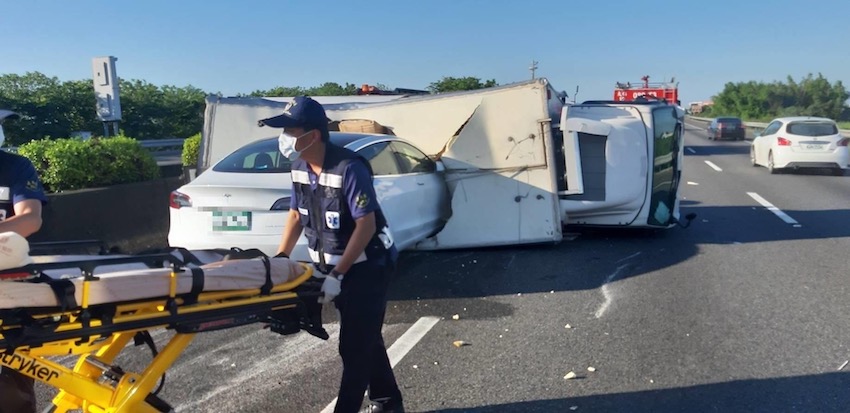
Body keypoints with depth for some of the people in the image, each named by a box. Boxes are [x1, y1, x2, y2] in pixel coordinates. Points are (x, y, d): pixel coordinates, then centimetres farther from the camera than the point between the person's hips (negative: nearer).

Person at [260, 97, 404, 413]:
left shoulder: (349, 168, -25)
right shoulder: (299, 168, -1)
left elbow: (366, 225, -26)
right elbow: (296, 214, 11)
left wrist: (337, 275, -26)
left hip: (367, 266, -8)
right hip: (335, 265, 8)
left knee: (355, 344, -2)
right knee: (365, 337, 17)